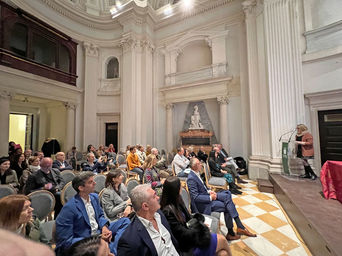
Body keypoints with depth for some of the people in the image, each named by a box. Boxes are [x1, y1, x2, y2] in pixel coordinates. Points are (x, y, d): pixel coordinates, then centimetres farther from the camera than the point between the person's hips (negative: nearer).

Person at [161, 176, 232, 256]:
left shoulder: (177, 201, -1)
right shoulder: (168, 211, -27)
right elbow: (183, 234, -21)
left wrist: (198, 222, -7)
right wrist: (202, 227, -10)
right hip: (187, 245, -7)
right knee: (222, 240, -4)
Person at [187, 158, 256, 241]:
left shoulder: (196, 173, 4)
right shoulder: (191, 179, -25)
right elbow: (195, 197, -26)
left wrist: (208, 191, 0)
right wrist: (210, 198, -20)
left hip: (206, 195, 9)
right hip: (202, 204, -8)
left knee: (227, 195, -8)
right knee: (227, 206, -12)